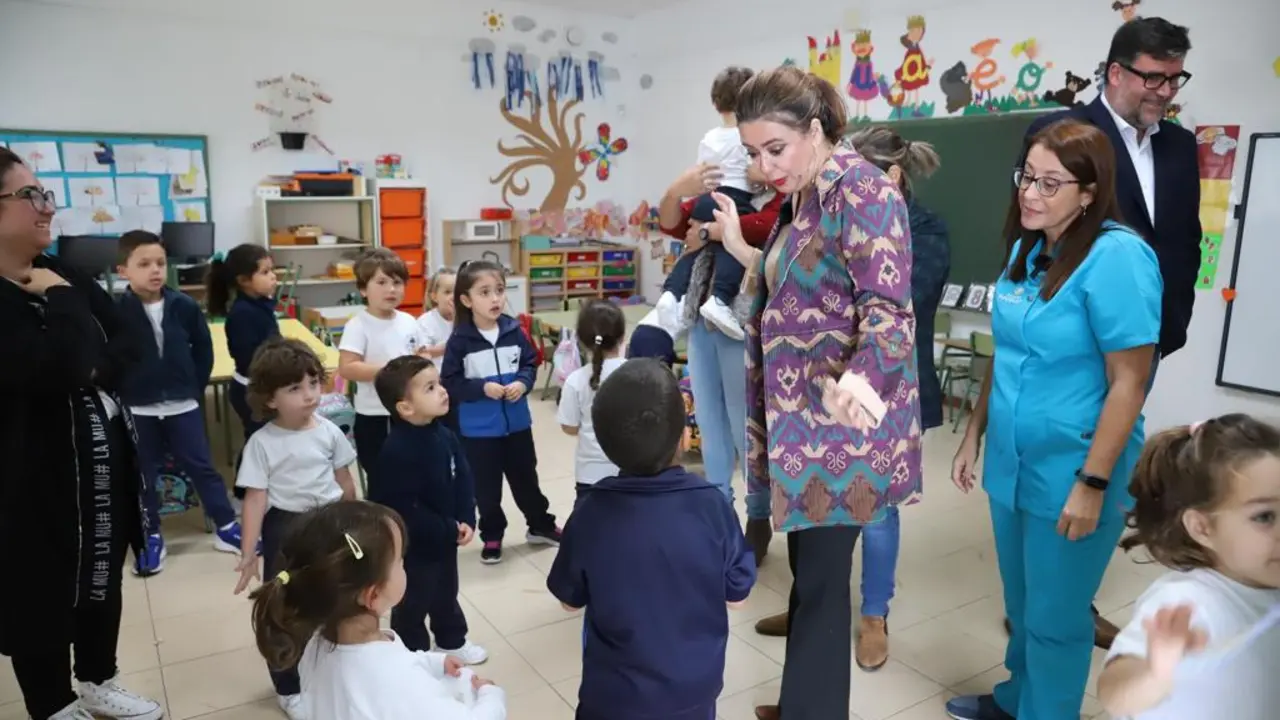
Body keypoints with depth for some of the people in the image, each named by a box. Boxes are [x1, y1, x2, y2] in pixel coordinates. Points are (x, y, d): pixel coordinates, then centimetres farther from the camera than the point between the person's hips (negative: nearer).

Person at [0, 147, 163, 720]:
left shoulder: (65, 276, 7)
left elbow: (128, 346, 6)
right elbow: (59, 366, -31)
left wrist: (94, 372, -13)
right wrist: (61, 301, -18)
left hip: (104, 457, 8)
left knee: (103, 578, 21)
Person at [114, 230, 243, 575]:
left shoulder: (185, 306, -5)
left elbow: (204, 351, 6)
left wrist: (196, 389, 4)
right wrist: (120, 396, -3)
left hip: (183, 405, 1)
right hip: (137, 410, -1)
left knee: (202, 467, 8)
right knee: (143, 476, 11)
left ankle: (226, 527, 18)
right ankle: (151, 538, 25)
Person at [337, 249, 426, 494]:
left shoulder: (408, 322, 3)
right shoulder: (358, 325, -14)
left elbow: (424, 356, 15)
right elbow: (346, 368, -23)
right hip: (374, 419, -6)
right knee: (380, 481, 8)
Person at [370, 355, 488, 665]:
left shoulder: (445, 436, -4)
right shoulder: (397, 451, -29)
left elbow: (464, 480, 1)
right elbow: (404, 510, -28)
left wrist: (466, 521, -12)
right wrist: (450, 530, -21)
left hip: (446, 538, 7)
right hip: (414, 545, -7)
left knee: (446, 595, 27)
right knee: (413, 604, 14)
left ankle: (452, 641, 47)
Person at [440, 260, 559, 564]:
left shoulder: (514, 331, -5)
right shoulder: (460, 340, -14)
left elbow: (530, 364, 6)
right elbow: (450, 383, -11)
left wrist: (523, 383, -13)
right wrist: (482, 388, -22)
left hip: (517, 423, 3)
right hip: (478, 429, -3)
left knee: (526, 478, 19)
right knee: (486, 487, 12)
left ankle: (540, 525, 38)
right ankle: (492, 536, 30)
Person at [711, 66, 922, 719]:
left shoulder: (863, 192, -17)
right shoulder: (802, 196, 11)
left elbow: (891, 314, -25)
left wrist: (848, 385, -44)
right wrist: (739, 247, 11)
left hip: (841, 424, -9)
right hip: (798, 416, 9)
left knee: (821, 581, 1)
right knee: (806, 569, 19)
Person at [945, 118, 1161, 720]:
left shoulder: (1117, 256, -19)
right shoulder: (1029, 247, 4)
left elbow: (1128, 383, -19)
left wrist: (1092, 484, -19)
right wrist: (973, 435, 13)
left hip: (1069, 474, -7)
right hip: (1011, 463, 7)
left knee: (1055, 617, 11)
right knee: (1021, 602, 24)